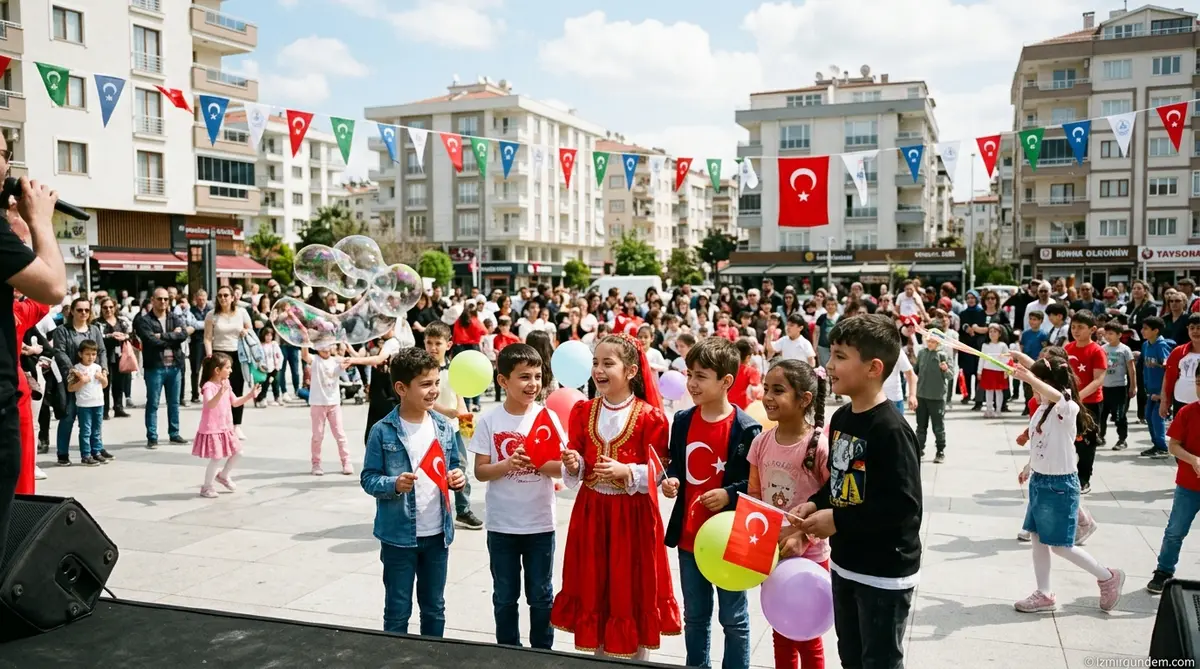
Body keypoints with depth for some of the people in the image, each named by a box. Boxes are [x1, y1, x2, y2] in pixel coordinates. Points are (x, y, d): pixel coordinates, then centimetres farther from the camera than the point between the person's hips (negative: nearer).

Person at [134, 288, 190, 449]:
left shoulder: (174, 319, 11)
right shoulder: (144, 320, -3)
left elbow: (184, 334, -8)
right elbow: (152, 340, -17)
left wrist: (162, 336, -15)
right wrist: (173, 336, -8)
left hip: (174, 366, 4)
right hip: (154, 367, -4)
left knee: (174, 403, 12)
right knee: (153, 403, 1)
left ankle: (174, 434, 22)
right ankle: (152, 437, 7)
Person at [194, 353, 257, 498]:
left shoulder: (226, 384, 8)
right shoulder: (209, 386, -20)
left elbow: (234, 402, 16)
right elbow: (210, 405, -37)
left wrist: (249, 395, 6)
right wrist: (220, 392, -53)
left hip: (225, 428, 8)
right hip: (212, 430, -8)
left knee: (237, 453, 12)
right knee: (216, 459, -4)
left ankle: (223, 475, 33)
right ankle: (206, 487, 13)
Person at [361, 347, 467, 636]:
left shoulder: (444, 426, 0)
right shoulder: (383, 431, -12)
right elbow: (368, 478, -9)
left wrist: (457, 477, -11)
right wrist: (394, 485, -27)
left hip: (437, 533, 4)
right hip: (398, 535, -4)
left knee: (435, 608, 18)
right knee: (397, 610, 10)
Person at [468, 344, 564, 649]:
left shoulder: (548, 417, -5)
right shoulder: (489, 421, -6)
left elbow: (561, 468, -4)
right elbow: (480, 471, -5)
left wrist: (537, 462, -23)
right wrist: (508, 464, -23)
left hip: (540, 523, 0)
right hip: (501, 524, 0)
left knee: (541, 595, 12)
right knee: (505, 596, 15)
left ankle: (542, 652, 28)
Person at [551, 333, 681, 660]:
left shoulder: (649, 416, -11)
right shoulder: (582, 411, 2)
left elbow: (659, 471, -9)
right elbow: (576, 470, 9)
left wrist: (626, 470, -23)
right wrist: (573, 465, -13)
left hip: (633, 514, -4)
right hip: (591, 511, 4)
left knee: (633, 591, 7)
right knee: (592, 588, 12)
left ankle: (637, 655, 25)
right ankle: (595, 654, 30)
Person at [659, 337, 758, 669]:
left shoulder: (745, 428, -15)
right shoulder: (682, 420, 1)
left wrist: (729, 495, -24)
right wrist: (671, 480, -7)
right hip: (689, 535, 5)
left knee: (733, 618, 11)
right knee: (694, 616, 20)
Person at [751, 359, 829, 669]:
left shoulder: (820, 446, -19)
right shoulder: (762, 442, -3)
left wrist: (803, 536, -24)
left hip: (809, 558, -5)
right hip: (769, 554, 5)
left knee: (807, 637, 12)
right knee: (781, 633, 20)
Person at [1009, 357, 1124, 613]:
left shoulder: (1067, 410, -21)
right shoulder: (1042, 409, 5)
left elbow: (1057, 396, -47)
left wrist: (1030, 378, -53)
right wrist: (1029, 467, 25)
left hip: (1060, 485, -8)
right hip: (1039, 481, 9)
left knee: (1060, 546, 3)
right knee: (1037, 538, 13)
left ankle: (1108, 577, 25)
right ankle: (1044, 594, 24)